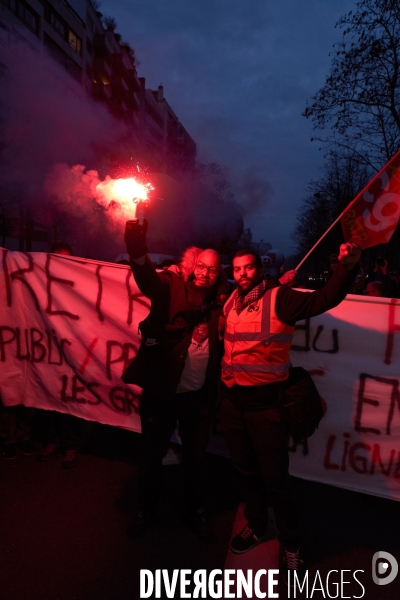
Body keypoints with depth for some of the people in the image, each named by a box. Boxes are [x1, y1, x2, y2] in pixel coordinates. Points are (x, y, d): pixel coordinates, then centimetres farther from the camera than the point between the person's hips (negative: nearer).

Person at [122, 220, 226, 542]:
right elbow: (146, 276, -29)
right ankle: (146, 510, 41)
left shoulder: (218, 306, 2)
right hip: (161, 391, -2)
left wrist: (212, 397, 0)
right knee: (152, 454, 16)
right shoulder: (171, 288, -6)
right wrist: (137, 246, -49)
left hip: (197, 396, 3)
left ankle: (196, 511, 43)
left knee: (196, 456, 19)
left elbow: (219, 353, 4)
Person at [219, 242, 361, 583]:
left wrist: (348, 267, -32)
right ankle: (256, 526, 47)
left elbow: (325, 299, -20)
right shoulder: (230, 303, 5)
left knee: (275, 478, 7)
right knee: (246, 471, 21)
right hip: (232, 400, 5)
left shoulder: (279, 299, -10)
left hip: (265, 402, -5)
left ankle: (291, 544, 34)